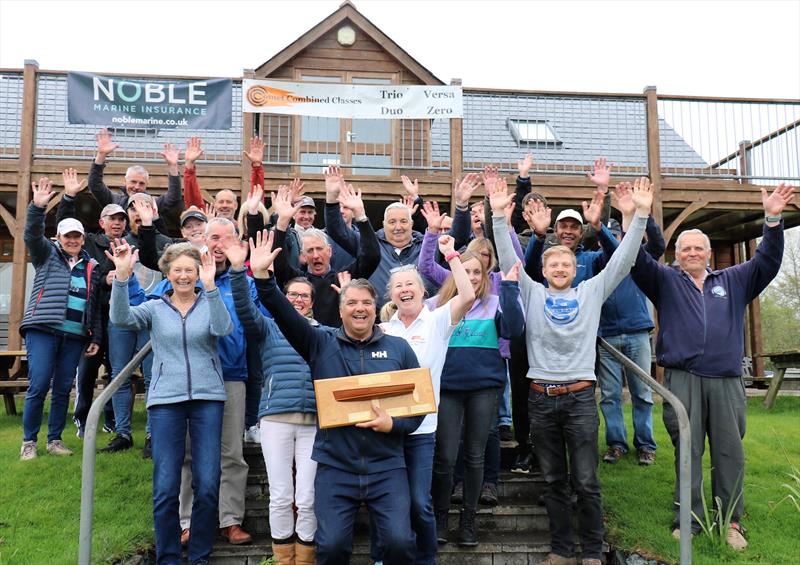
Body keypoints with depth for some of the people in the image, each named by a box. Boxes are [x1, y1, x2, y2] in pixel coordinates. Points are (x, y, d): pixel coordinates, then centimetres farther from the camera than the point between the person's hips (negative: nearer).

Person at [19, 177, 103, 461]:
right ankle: (29, 442, 6)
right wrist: (38, 207, -27)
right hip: (43, 330, -3)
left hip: (75, 336, 3)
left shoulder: (91, 266, 16)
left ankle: (55, 439, 18)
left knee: (63, 389, 7)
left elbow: (95, 306, 17)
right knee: (38, 386, -7)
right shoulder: (47, 254, 9)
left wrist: (96, 337, 12)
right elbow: (32, 235, -11)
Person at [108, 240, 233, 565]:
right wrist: (122, 276, -21)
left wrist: (210, 285, -26)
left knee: (207, 485, -1)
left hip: (208, 398, 0)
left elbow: (223, 329, -15)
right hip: (165, 400, 0)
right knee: (165, 487, -2)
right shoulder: (155, 308, 9)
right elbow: (120, 319, -10)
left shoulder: (209, 304, 7)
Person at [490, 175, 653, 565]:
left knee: (586, 482, 3)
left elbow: (621, 261, 4)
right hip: (541, 397, 1)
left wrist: (641, 214, -4)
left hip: (580, 397, -1)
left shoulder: (591, 292, 9)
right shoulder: (532, 293, 8)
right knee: (553, 481, 11)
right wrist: (499, 215, -9)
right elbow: (508, 260, 1)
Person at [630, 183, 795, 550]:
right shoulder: (666, 281, 11)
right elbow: (638, 262, -3)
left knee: (730, 451, 4)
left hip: (726, 382, 2)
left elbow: (767, 262, 8)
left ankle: (731, 522, 14)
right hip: (682, 380, -2)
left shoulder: (733, 281, 18)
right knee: (687, 451, 1)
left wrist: (773, 219, -6)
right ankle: (689, 519, 8)